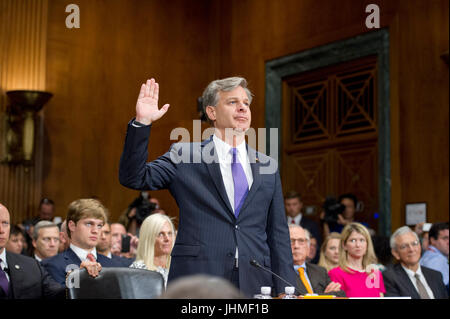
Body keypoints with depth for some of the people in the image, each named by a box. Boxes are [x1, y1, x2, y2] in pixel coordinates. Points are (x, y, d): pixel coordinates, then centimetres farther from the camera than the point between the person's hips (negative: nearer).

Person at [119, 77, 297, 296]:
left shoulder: (267, 166, 13)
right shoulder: (184, 156, 5)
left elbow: (278, 233, 13)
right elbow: (133, 177, -5)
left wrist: (285, 291, 6)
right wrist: (142, 122, -15)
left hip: (254, 286, 3)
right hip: (197, 285, -3)